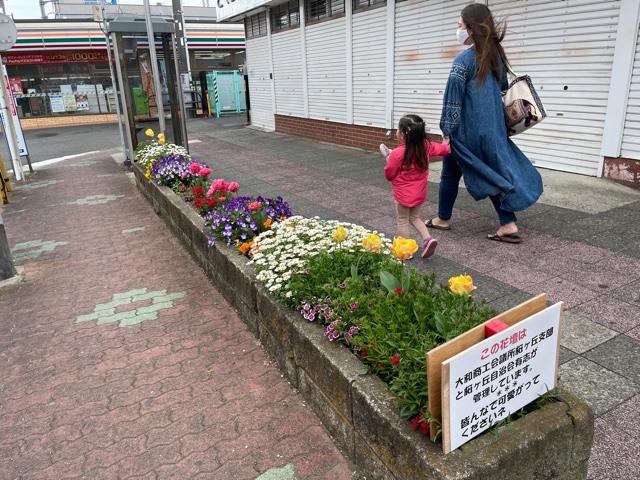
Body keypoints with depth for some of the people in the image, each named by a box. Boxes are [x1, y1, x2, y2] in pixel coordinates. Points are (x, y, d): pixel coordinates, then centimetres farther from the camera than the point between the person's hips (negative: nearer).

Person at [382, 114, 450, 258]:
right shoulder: (426, 146, -6)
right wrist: (446, 145, 36)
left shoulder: (397, 153, -22)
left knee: (403, 221, 11)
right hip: (420, 193, 6)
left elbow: (389, 175, -10)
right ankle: (428, 239, 5)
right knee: (415, 218, 23)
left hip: (404, 194, -6)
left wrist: (389, 160, 6)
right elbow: (443, 149, 13)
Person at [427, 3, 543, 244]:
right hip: (492, 129, 7)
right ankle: (509, 225, 5)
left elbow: (453, 100, -15)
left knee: (450, 174, 11)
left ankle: (442, 219, 25)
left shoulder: (463, 60, -13)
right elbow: (503, 91, 17)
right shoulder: (496, 56, 8)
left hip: (466, 131, -6)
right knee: (494, 172, 12)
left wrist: (447, 132, -11)